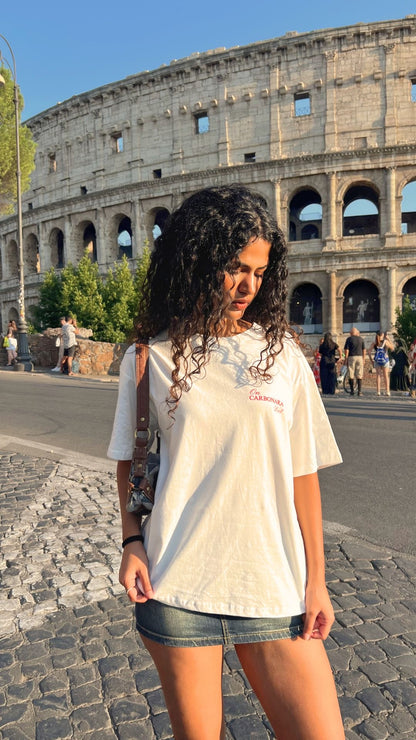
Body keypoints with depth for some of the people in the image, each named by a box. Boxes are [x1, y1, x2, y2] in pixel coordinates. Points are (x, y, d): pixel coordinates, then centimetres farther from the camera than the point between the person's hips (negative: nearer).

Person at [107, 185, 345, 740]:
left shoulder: (283, 355, 0)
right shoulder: (150, 358, 0)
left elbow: (303, 475, 1)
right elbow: (130, 460, 9)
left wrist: (316, 581, 1)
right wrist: (132, 542, -3)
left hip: (273, 588, 1)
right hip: (174, 590, 0)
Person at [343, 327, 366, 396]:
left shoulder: (349, 339, -1)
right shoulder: (361, 339, 8)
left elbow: (346, 350, -6)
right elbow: (364, 350, 8)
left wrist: (346, 359, -2)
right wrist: (363, 359, 13)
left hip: (351, 357, -2)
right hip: (359, 357, 2)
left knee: (351, 375, 3)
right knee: (359, 375, 3)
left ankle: (352, 390, 2)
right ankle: (359, 391, -2)